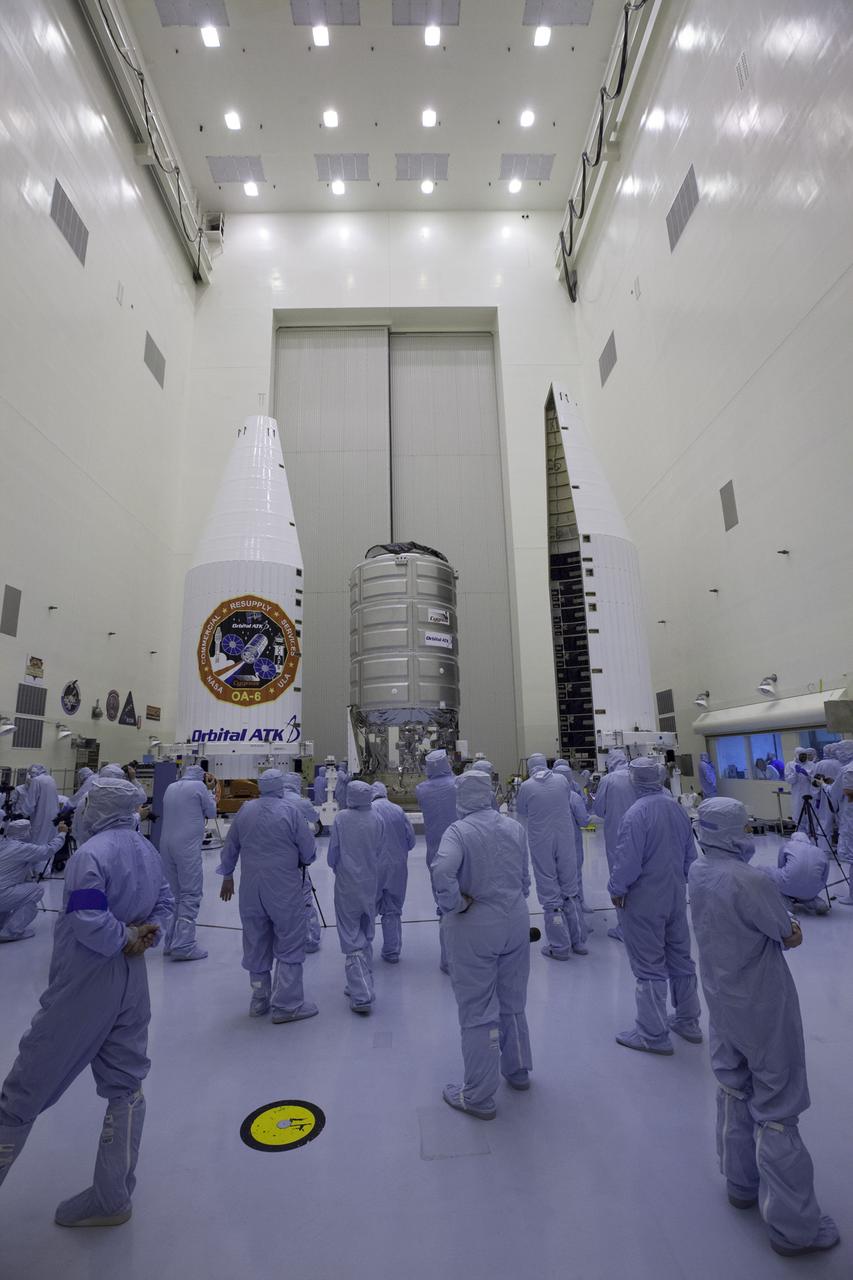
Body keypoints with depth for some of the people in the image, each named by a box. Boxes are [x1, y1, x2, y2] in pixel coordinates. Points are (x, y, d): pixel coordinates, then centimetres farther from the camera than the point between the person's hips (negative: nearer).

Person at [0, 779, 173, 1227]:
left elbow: (87, 920, -28)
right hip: (131, 980, 7)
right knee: (125, 1085, 18)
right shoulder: (147, 850, 3)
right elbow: (164, 903, 9)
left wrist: (127, 938, -11)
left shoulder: (91, 853, -21)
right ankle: (111, 1198, 33)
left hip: (85, 984, -7)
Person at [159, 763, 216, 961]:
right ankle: (183, 946, -6)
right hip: (188, 845, -7)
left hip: (167, 844, 7)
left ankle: (172, 942, 19)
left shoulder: (170, 788, 14)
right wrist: (210, 800, 23)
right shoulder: (198, 786, -3)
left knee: (179, 894, 16)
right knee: (191, 895, -2)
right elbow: (212, 812, 6)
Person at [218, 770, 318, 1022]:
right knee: (290, 945, 6)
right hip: (284, 887, -5)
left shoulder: (244, 811, 1)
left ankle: (259, 1000, 30)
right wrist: (302, 862, 14)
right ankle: (286, 1005, 9)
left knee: (256, 944, 17)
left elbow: (230, 848, 12)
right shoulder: (290, 810, -13)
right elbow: (308, 849, -8)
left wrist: (227, 876, 27)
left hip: (251, 888, 5)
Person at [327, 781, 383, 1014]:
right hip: (371, 886, 3)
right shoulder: (377, 819, -7)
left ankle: (362, 996, -1)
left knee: (352, 941, 4)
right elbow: (379, 852, 1)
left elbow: (332, 855, -5)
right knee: (366, 938, 19)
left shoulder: (341, 818, -13)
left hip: (347, 887, -3)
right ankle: (363, 985, 30)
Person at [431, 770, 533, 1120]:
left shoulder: (458, 831, -18)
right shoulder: (514, 828, -2)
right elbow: (524, 879, 6)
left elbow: (441, 871, -36)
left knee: (478, 1012, 10)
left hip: (474, 929, -5)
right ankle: (518, 1071, 44)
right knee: (513, 1002, 24)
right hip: (516, 922, 6)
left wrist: (455, 904, -20)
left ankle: (479, 1096, 24)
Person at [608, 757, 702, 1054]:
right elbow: (690, 855, 7)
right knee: (680, 957, 20)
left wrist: (616, 890, -6)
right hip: (676, 896, 7)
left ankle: (654, 1035, 18)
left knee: (650, 966, 6)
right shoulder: (678, 809, -2)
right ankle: (688, 1021, 36)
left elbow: (628, 860, -21)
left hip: (644, 901, -7)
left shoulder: (636, 814, -24)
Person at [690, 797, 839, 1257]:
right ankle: (793, 1225, 25)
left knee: (733, 1090, 23)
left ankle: (741, 1183, 42)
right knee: (776, 1110, 9)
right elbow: (788, 934, -15)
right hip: (763, 1007, -7)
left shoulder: (698, 872, -7)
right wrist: (787, 929, 4)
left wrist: (782, 927, -6)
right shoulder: (749, 880, -30)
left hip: (721, 1000, 7)